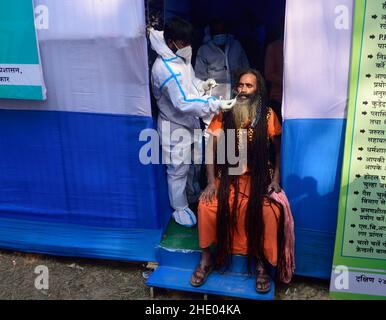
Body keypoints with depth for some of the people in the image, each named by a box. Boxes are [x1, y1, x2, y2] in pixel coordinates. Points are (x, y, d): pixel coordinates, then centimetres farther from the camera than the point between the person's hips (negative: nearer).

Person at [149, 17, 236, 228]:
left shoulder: (182, 58, 0)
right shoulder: (165, 68, -30)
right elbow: (183, 103, -35)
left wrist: (203, 85, -3)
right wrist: (216, 105, -38)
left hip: (188, 122, 9)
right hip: (175, 127, -9)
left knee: (192, 163, 25)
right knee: (178, 169, 7)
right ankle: (180, 209, 24)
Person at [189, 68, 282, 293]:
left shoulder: (268, 114, -1)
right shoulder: (224, 114, -1)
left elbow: (279, 148, 5)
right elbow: (211, 148, -3)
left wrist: (276, 178, -5)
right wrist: (211, 182, -12)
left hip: (259, 176, -1)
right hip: (228, 175, 1)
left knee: (270, 212, -29)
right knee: (206, 205, -25)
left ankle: (261, 264, -6)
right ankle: (206, 259, -4)